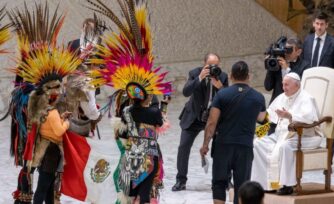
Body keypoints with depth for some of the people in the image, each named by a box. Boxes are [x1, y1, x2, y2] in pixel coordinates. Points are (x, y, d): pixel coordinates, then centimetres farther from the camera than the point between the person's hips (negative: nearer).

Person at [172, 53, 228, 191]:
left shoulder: (222, 76, -7)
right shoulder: (195, 73, -11)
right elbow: (186, 92, -24)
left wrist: (220, 86, -29)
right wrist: (200, 78, -35)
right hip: (194, 118, -1)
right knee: (184, 146, -7)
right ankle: (181, 181, 4)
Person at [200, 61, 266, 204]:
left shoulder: (222, 94, -6)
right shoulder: (258, 98, 1)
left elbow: (212, 123, -8)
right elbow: (261, 118, 21)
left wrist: (205, 144, 0)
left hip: (223, 145, -1)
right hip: (245, 146, 1)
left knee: (219, 182, 9)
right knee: (241, 185, 6)